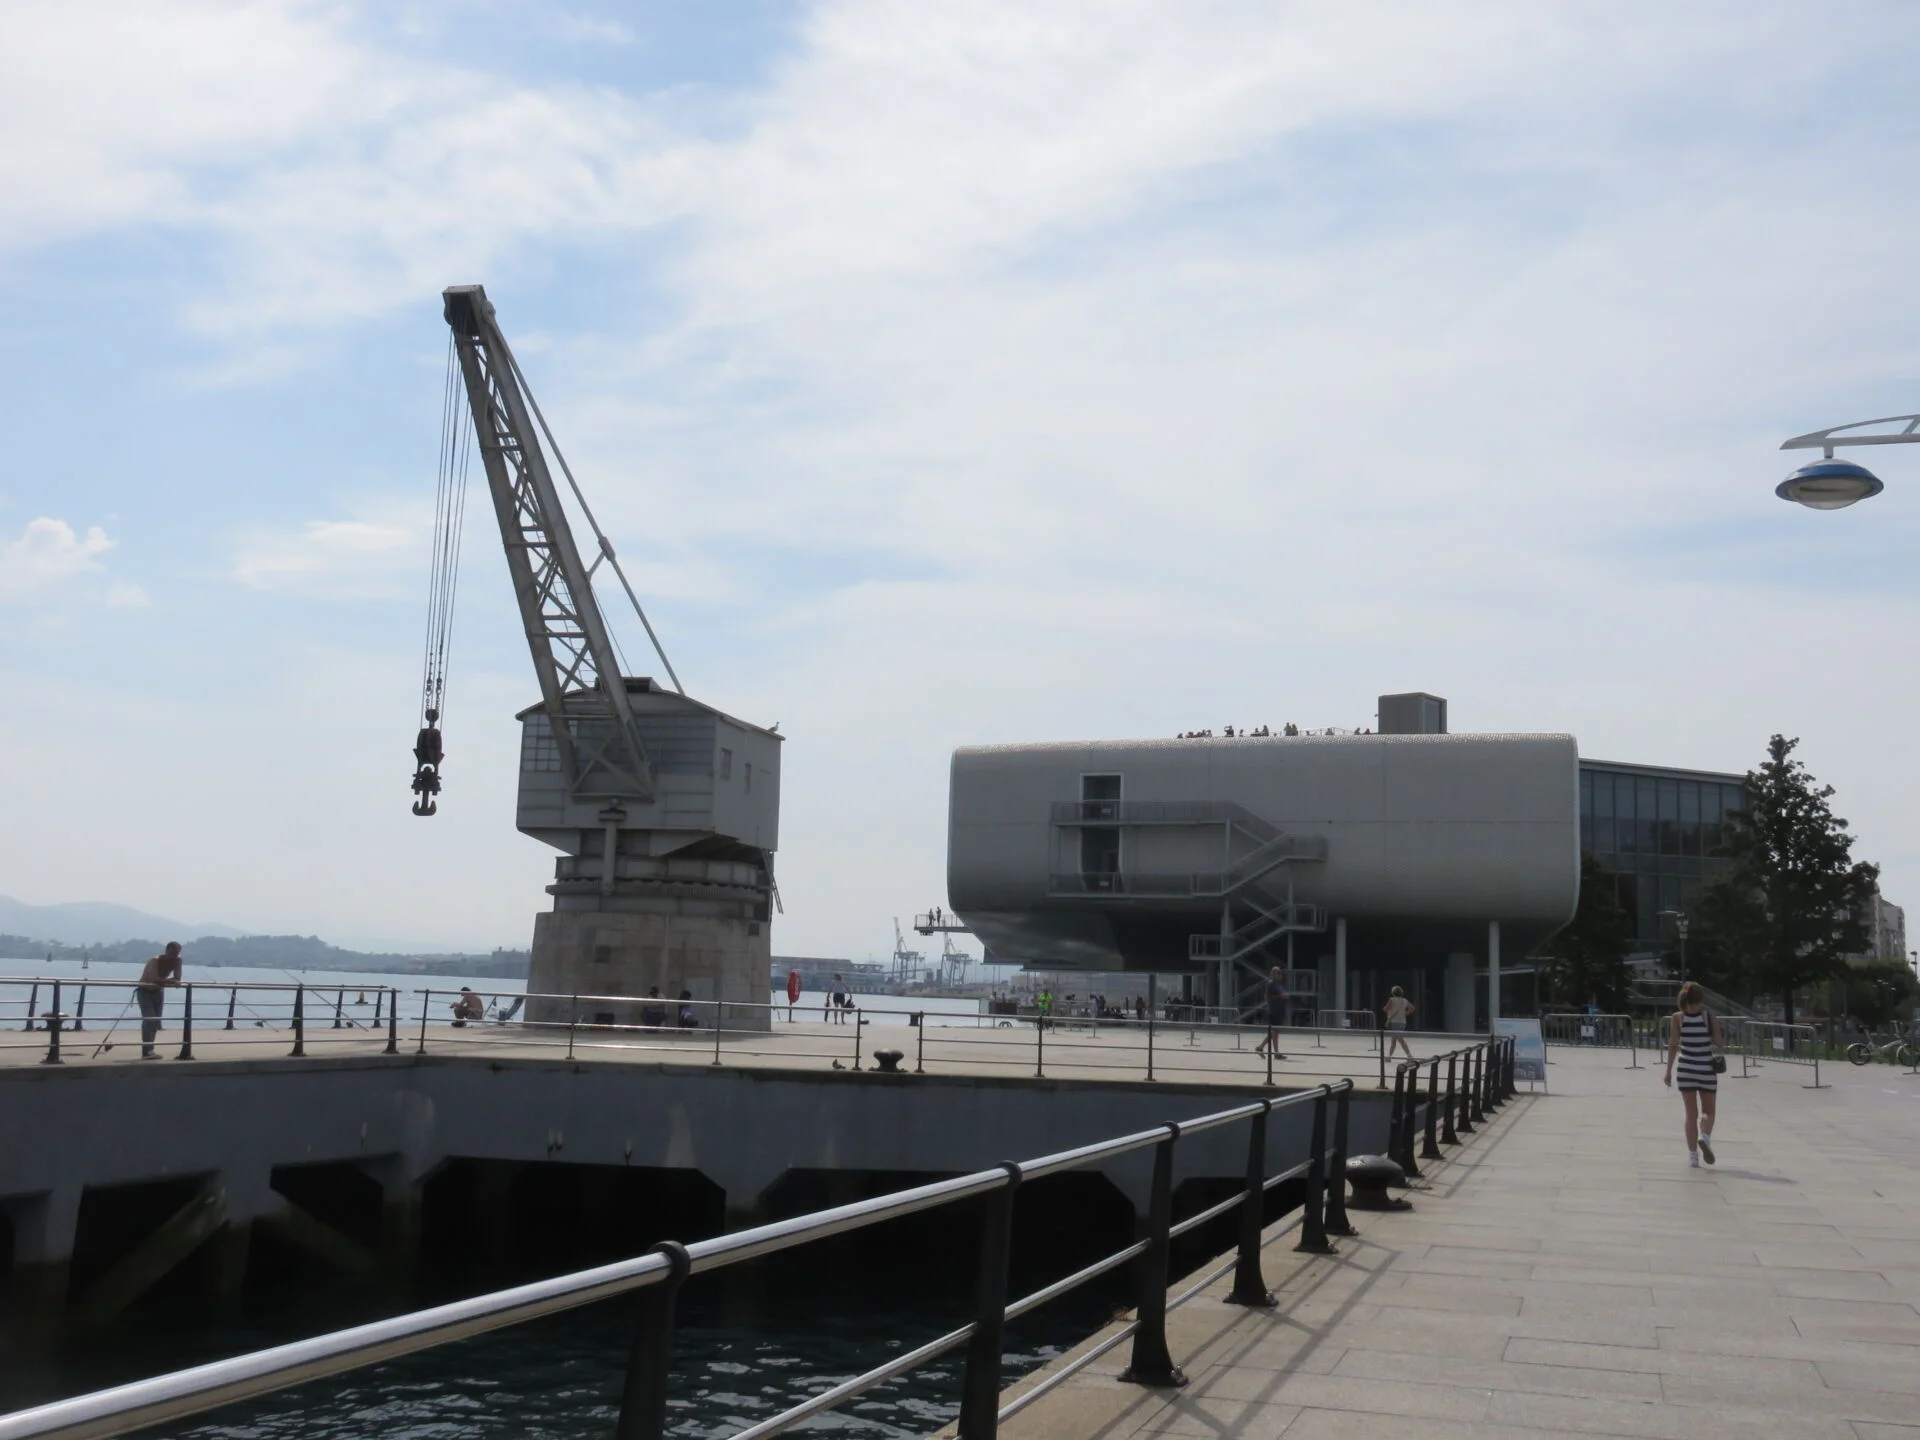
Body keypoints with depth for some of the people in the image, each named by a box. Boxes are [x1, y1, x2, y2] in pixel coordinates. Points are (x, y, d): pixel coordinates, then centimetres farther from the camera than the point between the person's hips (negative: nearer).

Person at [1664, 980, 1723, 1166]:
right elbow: (1719, 1043, -8)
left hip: (1686, 1069, 1)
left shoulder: (1677, 1018, -5)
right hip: (1707, 1068, -1)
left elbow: (1673, 1045, -6)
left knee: (1691, 1113, 9)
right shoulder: (1710, 1016, -7)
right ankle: (1705, 1137, -14)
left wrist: (1669, 1070, 0)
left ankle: (1693, 1155, 7)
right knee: (1708, 1111, 15)